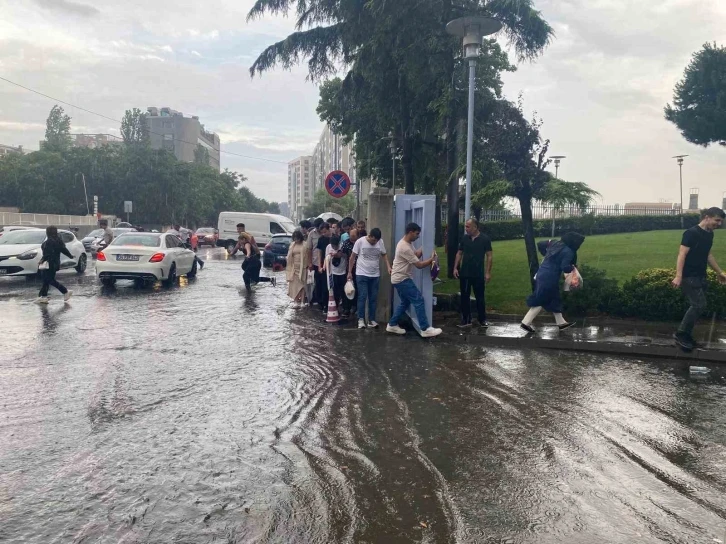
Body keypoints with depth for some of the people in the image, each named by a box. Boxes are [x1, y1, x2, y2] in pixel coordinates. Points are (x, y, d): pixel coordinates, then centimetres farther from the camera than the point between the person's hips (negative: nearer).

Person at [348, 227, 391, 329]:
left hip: (375, 275, 3)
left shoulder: (380, 242, -3)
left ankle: (371, 320, 13)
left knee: (373, 298, 6)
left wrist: (389, 267, -6)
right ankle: (361, 319, 3)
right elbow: (353, 257, -3)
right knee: (362, 297, -6)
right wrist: (349, 272, -1)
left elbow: (384, 255, 9)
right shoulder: (360, 241, -11)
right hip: (362, 274, -3)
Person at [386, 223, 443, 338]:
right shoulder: (405, 248, -25)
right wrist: (432, 259, -11)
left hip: (400, 278, 11)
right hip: (402, 279, -11)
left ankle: (392, 325, 25)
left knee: (405, 302, 18)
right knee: (418, 300, -11)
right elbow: (419, 265, -22)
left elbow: (416, 254, 15)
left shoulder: (408, 243, 8)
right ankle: (425, 329, -10)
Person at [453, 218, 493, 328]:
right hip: (464, 273, 3)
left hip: (478, 274, -3)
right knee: (465, 297, 7)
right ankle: (466, 320, 15)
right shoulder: (464, 238, 4)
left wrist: (488, 272, -9)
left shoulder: (485, 239, -6)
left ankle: (482, 320, 18)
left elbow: (489, 256, -4)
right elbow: (459, 253, 11)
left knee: (480, 297, 6)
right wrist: (455, 268, 2)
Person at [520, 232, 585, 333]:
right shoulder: (568, 252, -13)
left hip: (542, 274, 9)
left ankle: (561, 322, 29)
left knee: (554, 299, 19)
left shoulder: (555, 244, 10)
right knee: (540, 302, 1)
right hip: (549, 278, -9)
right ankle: (526, 322, 3)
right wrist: (573, 267, -1)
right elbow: (565, 268, -21)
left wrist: (546, 254, 26)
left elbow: (540, 244, 17)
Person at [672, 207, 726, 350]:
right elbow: (682, 254, -21)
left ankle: (686, 335, 18)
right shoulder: (691, 233, -15)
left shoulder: (709, 234, 11)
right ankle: (680, 334, -2)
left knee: (697, 306, 8)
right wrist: (678, 276, -29)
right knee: (699, 305, -13)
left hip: (700, 277, 9)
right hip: (689, 277, -9)